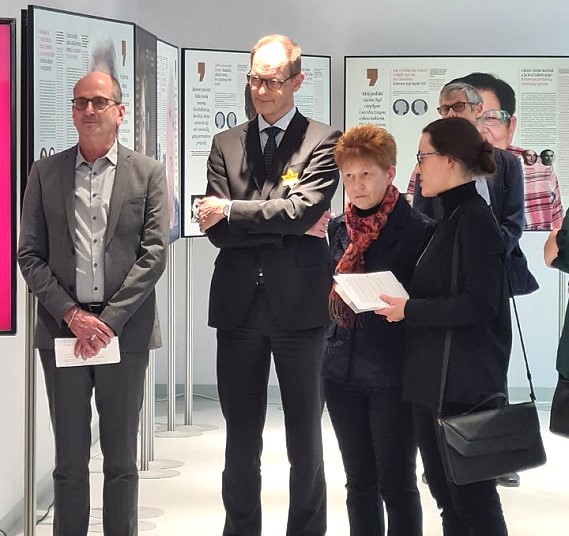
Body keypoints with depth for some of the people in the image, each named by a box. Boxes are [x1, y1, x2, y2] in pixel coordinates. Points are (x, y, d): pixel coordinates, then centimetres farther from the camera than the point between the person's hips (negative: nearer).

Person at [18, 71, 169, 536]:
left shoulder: (148, 174, 4)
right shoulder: (46, 172, 7)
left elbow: (154, 254, -3)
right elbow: (29, 255, 4)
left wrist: (109, 320, -10)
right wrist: (70, 313, -8)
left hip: (124, 330, -1)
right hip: (62, 328, 1)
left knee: (121, 458, 8)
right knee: (70, 458, 8)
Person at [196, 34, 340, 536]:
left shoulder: (322, 140, 0)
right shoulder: (226, 143, 10)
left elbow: (304, 208, -15)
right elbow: (217, 228, 0)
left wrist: (232, 210, -11)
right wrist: (288, 226, -10)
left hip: (298, 305, -3)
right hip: (238, 304, 3)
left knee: (305, 438, 8)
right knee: (241, 439, 10)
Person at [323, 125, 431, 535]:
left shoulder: (417, 230, -9)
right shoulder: (338, 228, 9)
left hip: (393, 374, -6)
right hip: (344, 370, 6)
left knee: (396, 484, 3)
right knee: (359, 483, 14)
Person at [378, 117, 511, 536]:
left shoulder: (475, 219, -13)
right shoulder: (450, 219, 14)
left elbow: (480, 303, -21)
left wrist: (410, 310, -15)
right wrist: (403, 303, 5)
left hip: (464, 385, -9)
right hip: (432, 379, 9)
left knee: (472, 498, -1)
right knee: (444, 491, 14)